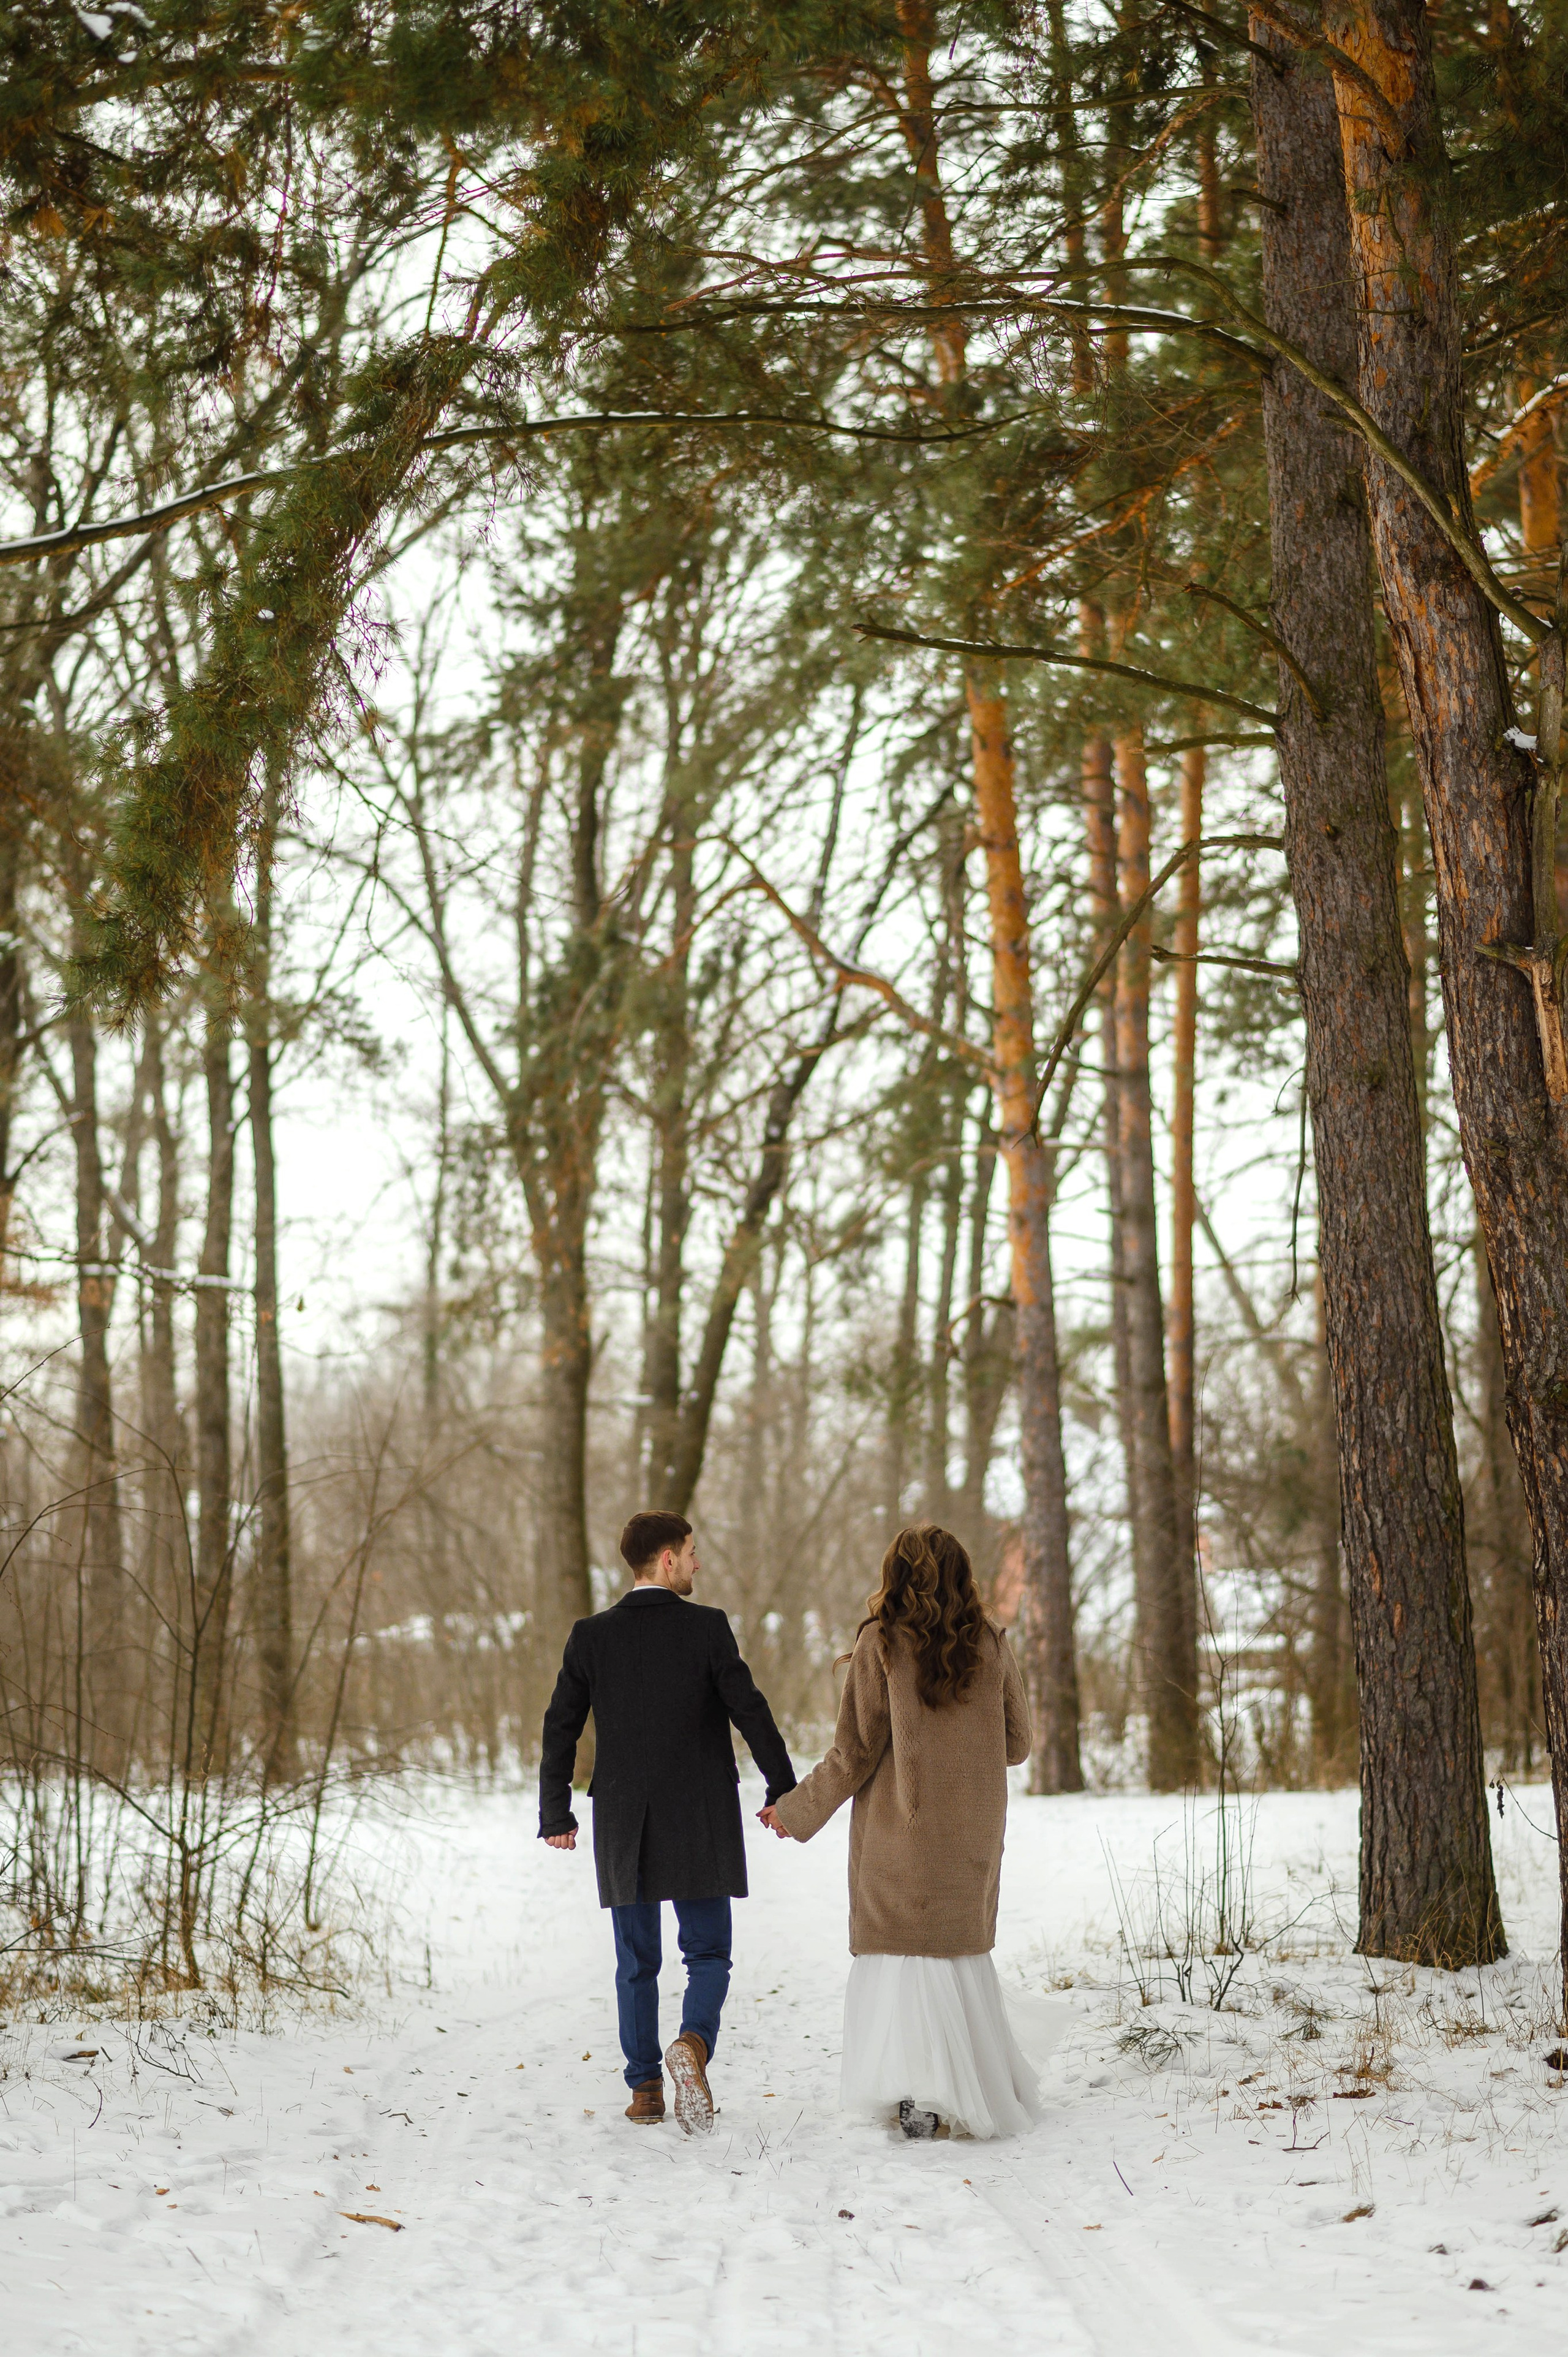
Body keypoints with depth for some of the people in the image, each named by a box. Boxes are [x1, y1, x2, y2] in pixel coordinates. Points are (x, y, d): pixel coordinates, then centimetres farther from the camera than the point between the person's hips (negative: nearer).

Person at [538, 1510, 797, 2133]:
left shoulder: (591, 1637, 1)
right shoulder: (707, 1627, -7)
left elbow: (560, 1727, 3)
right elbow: (749, 1710, -9)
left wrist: (556, 1814, 11)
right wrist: (783, 1790, 0)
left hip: (623, 1825, 2)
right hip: (700, 1824, -2)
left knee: (637, 1963, 12)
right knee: (707, 1954, 6)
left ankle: (645, 2090, 13)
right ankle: (693, 2043, -20)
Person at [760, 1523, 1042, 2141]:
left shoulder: (881, 1643, -9)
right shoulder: (991, 1646, 1)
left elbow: (855, 1752, -9)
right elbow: (1016, 1743, 7)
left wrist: (796, 1811, 2)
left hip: (899, 1830, -3)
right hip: (972, 1834, 3)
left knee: (904, 1956, 2)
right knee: (963, 1952, 15)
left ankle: (920, 2097, -7)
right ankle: (982, 2092, 18)